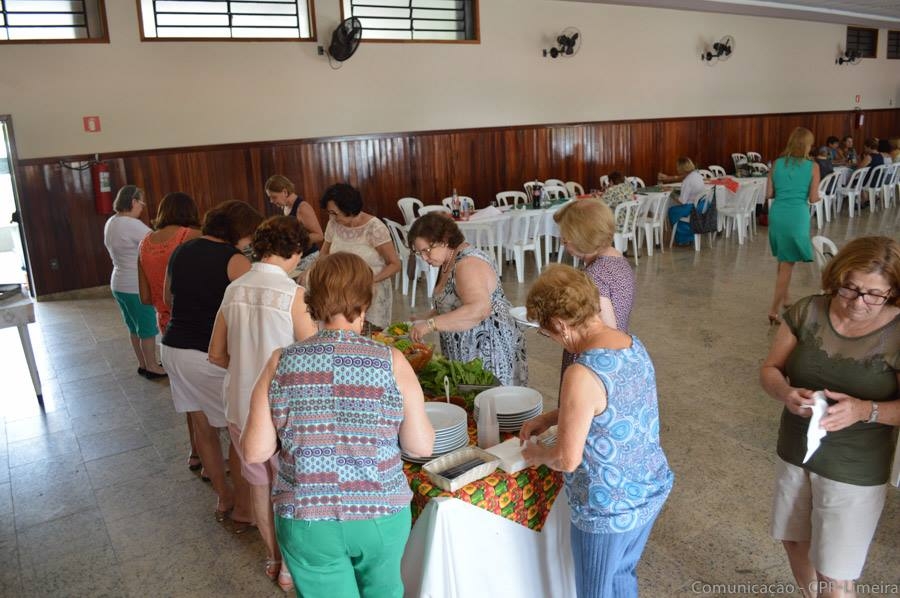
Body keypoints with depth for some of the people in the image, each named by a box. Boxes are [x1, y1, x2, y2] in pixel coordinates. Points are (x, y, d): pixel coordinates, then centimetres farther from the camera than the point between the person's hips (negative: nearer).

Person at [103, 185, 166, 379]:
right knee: (148, 328, 5)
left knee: (135, 328, 19)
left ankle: (143, 364, 31)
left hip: (119, 284, 9)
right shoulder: (132, 225, -22)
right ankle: (152, 368, 16)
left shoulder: (111, 223, 8)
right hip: (136, 287, -9)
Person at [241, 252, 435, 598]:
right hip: (381, 516, 0)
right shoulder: (391, 362, -12)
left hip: (306, 520, 0)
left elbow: (255, 452, -7)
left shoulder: (282, 363, -10)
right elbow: (422, 446, -6)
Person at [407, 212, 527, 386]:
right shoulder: (448, 262, 10)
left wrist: (430, 324, -33)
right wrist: (423, 319, 5)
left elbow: (479, 310, -33)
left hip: (489, 353, -9)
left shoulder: (468, 263, -19)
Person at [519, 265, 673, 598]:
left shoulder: (582, 374, -30)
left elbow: (568, 460, -23)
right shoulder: (634, 346, -3)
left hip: (608, 510, -8)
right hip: (651, 492, 8)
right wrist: (550, 418, 10)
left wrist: (538, 454, -3)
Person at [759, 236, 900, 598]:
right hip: (795, 453, 4)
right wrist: (786, 393, -24)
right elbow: (769, 370, -3)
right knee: (794, 541, 23)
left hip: (854, 471, -4)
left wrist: (865, 410, -31)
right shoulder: (807, 312, -8)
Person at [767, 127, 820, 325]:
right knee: (787, 264, 1)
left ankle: (783, 299, 35)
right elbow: (813, 199, -4)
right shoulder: (813, 167, -5)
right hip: (797, 217, -4)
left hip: (777, 216, 4)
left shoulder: (777, 164, 4)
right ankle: (774, 310, -3)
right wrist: (813, 194, 17)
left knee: (783, 261, 22)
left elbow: (769, 194, 4)